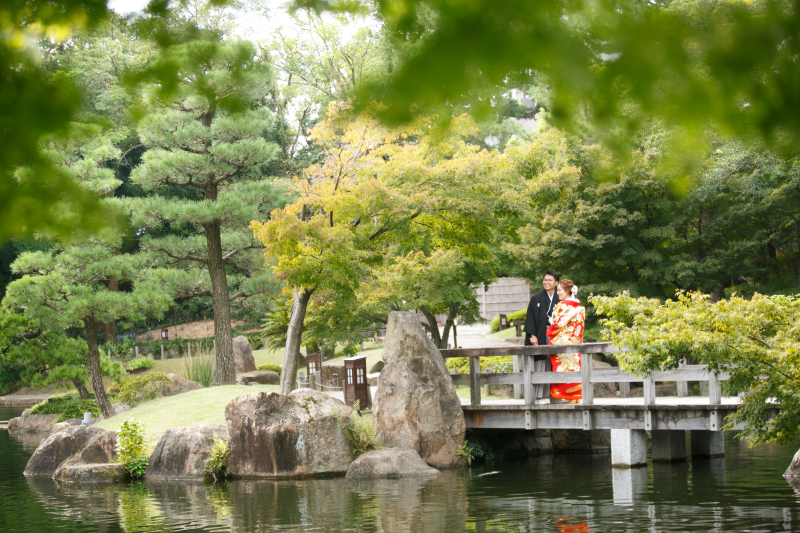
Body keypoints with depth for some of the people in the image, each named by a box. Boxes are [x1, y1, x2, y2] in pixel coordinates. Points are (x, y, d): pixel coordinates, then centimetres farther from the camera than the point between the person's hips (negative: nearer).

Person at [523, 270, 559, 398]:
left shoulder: (559, 300, 10)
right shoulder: (536, 298, 2)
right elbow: (530, 317, -2)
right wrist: (532, 335, -11)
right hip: (540, 337, -3)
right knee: (540, 367, -5)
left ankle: (551, 393, 6)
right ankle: (539, 395, -4)